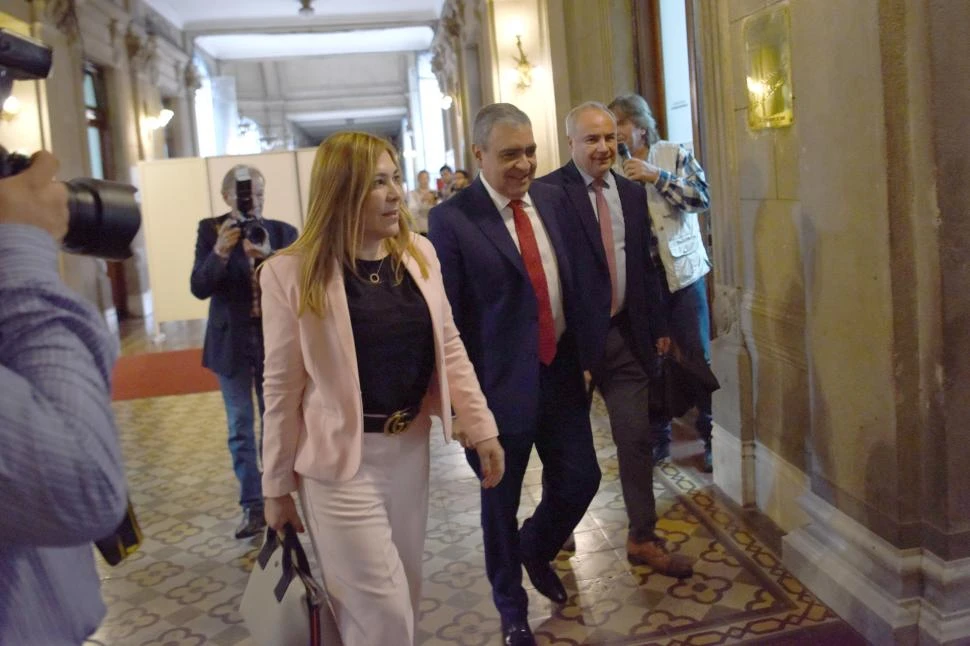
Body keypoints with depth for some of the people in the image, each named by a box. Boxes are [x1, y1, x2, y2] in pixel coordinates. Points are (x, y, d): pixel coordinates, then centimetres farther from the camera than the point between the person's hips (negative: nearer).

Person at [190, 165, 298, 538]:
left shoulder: (283, 232, -1)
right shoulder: (211, 231, -3)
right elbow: (199, 288, -10)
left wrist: (269, 256, -27)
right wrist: (220, 251, -26)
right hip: (231, 341, 0)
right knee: (241, 428, 4)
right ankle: (252, 506, 11)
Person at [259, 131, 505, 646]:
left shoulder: (419, 252, 1)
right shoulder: (293, 273, -14)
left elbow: (449, 346, 8)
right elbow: (283, 387, -8)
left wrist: (481, 427, 4)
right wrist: (278, 486, -2)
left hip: (411, 447, 5)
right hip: (341, 459, -5)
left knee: (405, 598, 19)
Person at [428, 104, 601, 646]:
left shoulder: (554, 199, 4)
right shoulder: (452, 219, -13)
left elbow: (575, 281, 10)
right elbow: (448, 317, -11)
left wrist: (584, 355, 8)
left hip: (560, 372, 5)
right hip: (501, 382, -4)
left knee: (581, 480, 11)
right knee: (501, 501, 12)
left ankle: (536, 551, 44)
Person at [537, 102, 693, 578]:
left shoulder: (633, 193, 9)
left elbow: (645, 264, 14)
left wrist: (659, 326, 12)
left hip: (626, 334, 5)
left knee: (636, 437, 6)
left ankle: (643, 539, 21)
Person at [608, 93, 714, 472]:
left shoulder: (675, 155, 0)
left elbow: (702, 198, -12)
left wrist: (656, 176, -18)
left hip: (681, 271, -2)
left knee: (699, 357, 3)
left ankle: (713, 438, 16)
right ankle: (657, 438, 22)